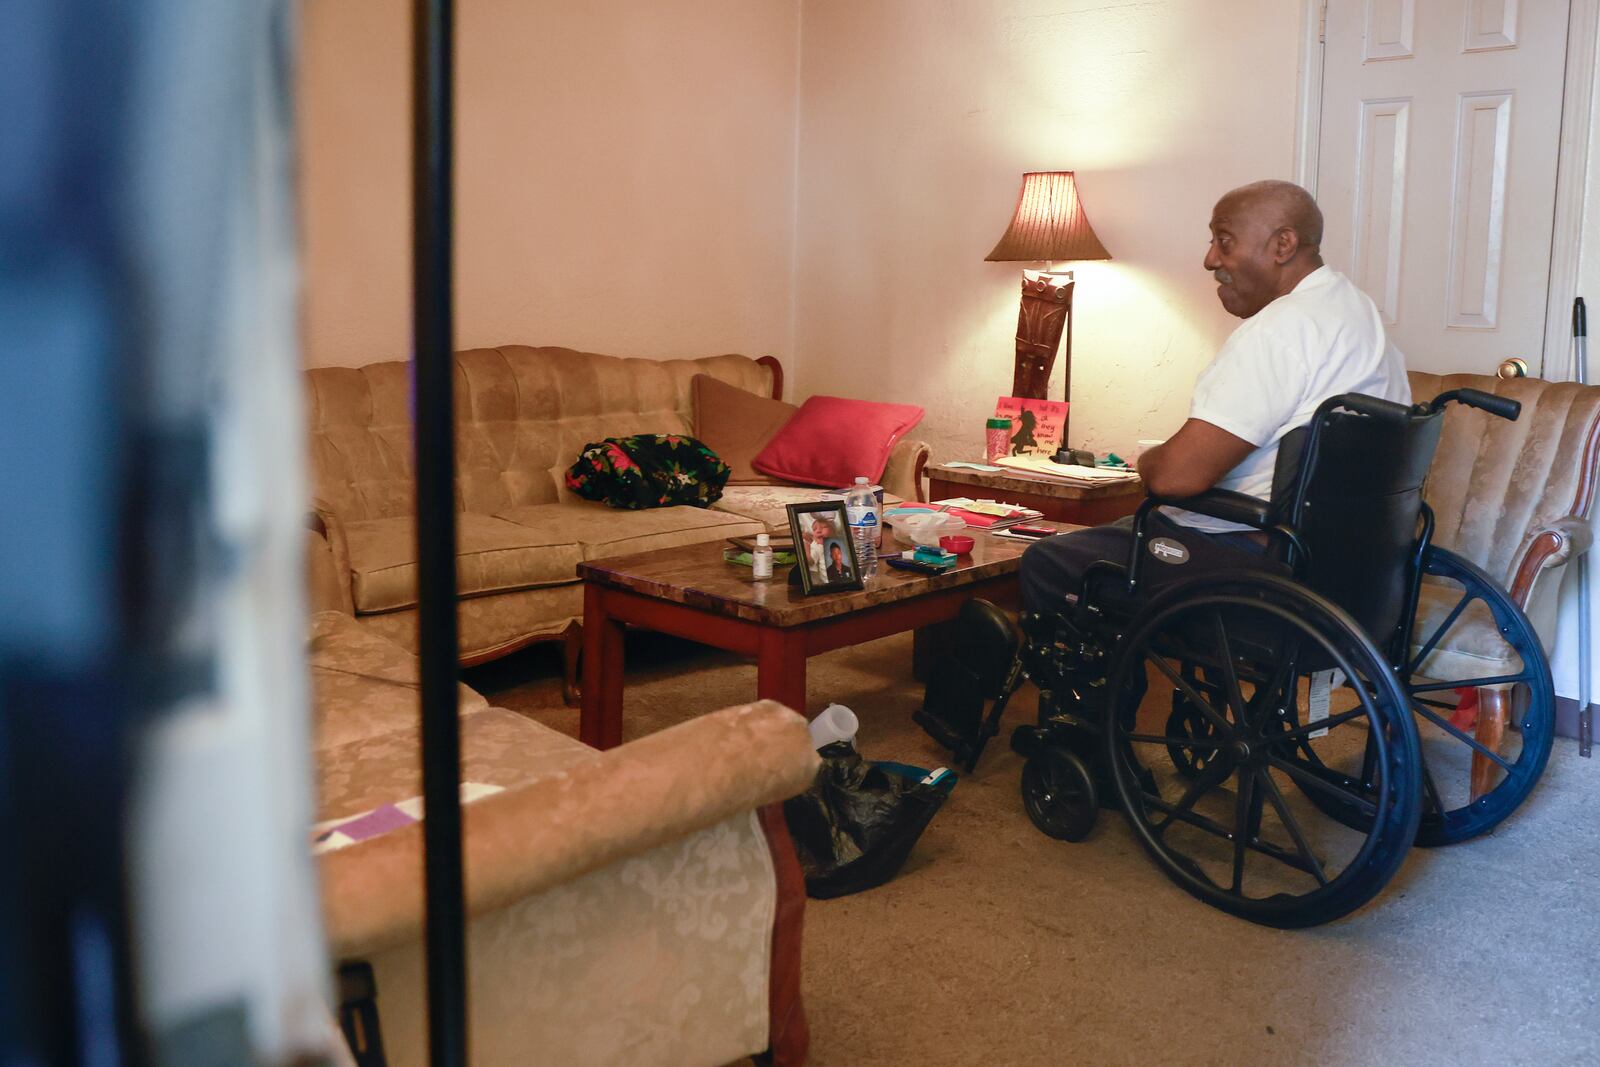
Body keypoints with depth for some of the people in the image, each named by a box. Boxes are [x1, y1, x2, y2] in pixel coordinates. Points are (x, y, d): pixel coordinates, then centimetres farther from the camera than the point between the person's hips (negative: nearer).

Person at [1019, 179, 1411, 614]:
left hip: (1255, 557, -11)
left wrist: (1147, 461, -4)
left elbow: (1175, 474, -29)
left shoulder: (1280, 329, -22)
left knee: (1045, 564, -4)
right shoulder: (1359, 309, 12)